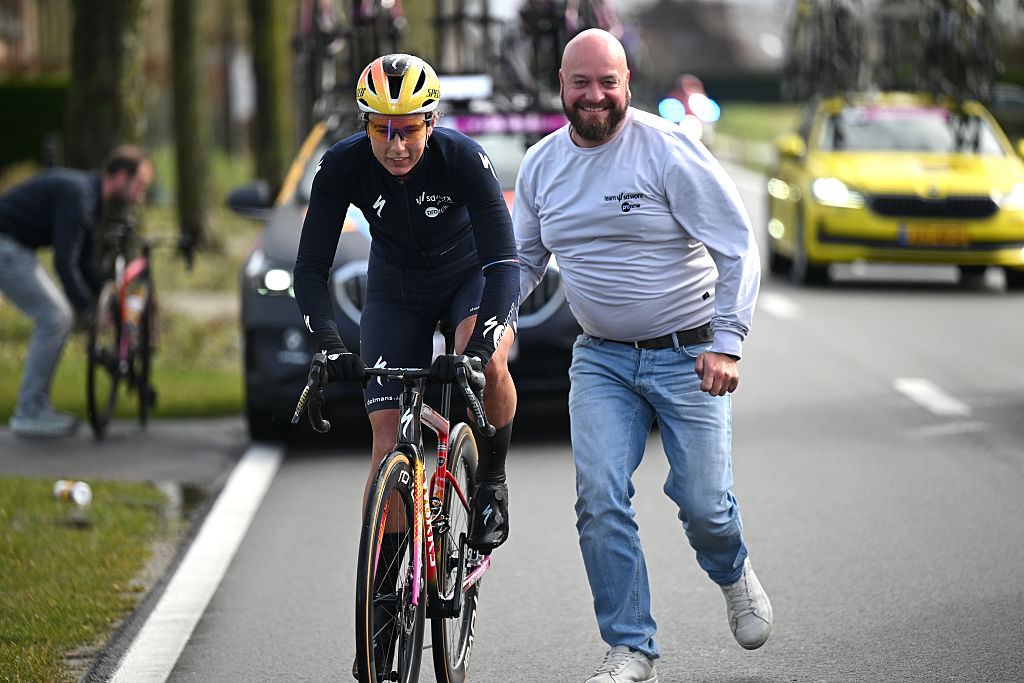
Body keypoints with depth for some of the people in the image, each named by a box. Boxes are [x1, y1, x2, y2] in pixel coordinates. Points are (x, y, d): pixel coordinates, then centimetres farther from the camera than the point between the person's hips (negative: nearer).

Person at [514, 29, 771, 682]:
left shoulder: (669, 151, -13)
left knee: (703, 504, -1)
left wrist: (726, 342, -20)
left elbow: (739, 247, -12)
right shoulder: (542, 165, 3)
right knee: (600, 500, -11)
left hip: (689, 355, -3)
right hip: (602, 359, 4)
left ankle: (735, 574, 35)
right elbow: (524, 259, 16)